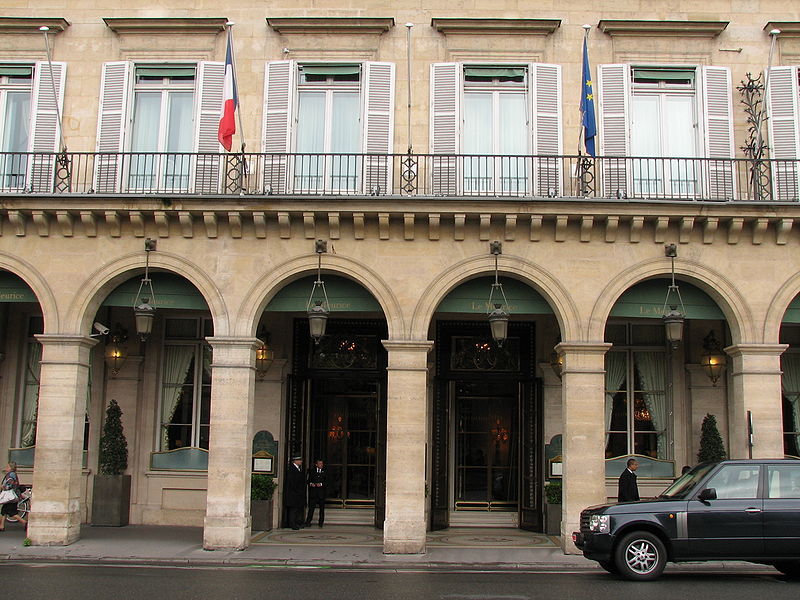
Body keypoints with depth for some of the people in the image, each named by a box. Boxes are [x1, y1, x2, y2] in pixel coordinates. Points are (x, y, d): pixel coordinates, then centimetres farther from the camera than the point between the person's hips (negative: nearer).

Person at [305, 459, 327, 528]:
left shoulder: (325, 472, 10)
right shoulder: (312, 471, 11)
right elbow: (309, 480, 9)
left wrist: (321, 484, -13)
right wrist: (311, 483, -12)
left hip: (321, 492, 1)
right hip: (313, 492, -1)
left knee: (322, 508, 4)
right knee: (311, 507, -6)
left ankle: (321, 522, 12)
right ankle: (308, 522, -3)